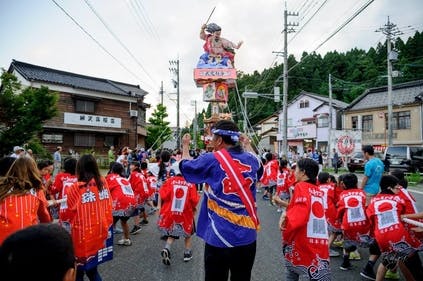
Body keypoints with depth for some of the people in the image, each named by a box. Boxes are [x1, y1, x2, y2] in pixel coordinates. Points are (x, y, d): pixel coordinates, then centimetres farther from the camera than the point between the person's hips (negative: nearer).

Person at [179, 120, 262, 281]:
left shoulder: (211, 160, -12)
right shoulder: (251, 160, -1)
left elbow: (185, 166, 7)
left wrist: (185, 145, 25)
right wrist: (247, 145, 35)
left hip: (219, 238, -3)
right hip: (247, 236, 4)